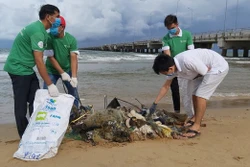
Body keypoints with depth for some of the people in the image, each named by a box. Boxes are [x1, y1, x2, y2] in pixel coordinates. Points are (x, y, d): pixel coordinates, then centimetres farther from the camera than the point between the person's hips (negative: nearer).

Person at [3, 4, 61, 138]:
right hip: (19, 68, -10)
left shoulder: (40, 29, 9)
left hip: (26, 69, 10)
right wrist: (50, 85, -25)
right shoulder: (37, 31, -22)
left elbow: (38, 58, 15)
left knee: (35, 100, 10)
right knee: (21, 104, -1)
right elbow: (39, 61, -26)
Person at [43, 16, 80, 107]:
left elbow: (73, 58, -19)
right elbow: (51, 57, -17)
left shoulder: (71, 39, -14)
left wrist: (74, 77, -30)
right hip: (51, 70, -1)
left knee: (74, 94, 1)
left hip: (67, 69, 1)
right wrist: (62, 73, -22)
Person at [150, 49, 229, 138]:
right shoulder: (172, 66, -9)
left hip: (218, 66, -8)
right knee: (195, 94, 11)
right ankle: (195, 118, 30)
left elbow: (206, 72, -21)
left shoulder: (187, 61, -36)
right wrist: (154, 104, 5)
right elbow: (166, 86, 4)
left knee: (201, 95, -15)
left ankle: (196, 127, -11)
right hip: (206, 68, 8)